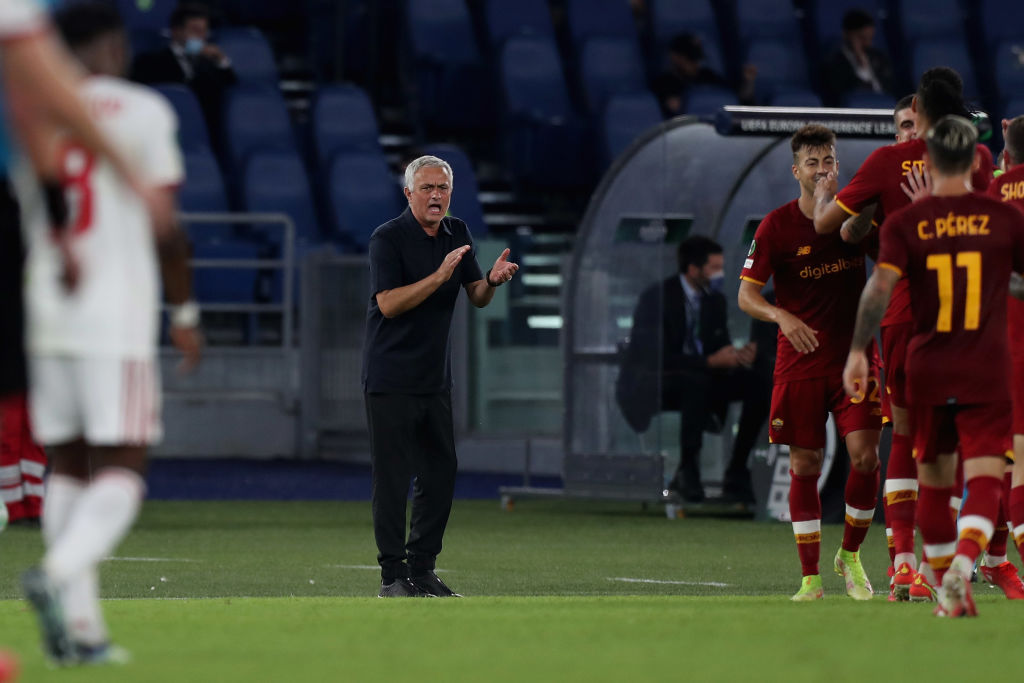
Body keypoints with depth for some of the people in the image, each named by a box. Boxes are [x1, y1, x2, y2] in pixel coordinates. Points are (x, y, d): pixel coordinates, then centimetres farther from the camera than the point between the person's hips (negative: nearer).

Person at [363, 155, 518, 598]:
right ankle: (393, 576, -2)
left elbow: (476, 298, 9)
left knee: (441, 474, 7)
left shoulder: (457, 235, 9)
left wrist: (492, 280, -13)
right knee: (393, 478, -5)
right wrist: (440, 276, -27)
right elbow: (388, 303, -20)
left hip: (436, 378, 7)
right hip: (390, 377, -7)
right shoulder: (388, 238, -11)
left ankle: (422, 569, 16)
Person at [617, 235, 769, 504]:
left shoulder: (715, 300, 6)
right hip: (649, 386, -7)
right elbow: (657, 358, -26)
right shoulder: (657, 297, -17)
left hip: (698, 380, 7)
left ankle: (736, 475, -11)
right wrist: (709, 361, -32)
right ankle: (687, 471, -29)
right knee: (697, 382, -40)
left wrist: (739, 355, -17)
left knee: (759, 386, -14)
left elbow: (720, 350, 9)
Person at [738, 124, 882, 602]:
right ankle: (810, 577, 6)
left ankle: (850, 557, 11)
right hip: (799, 362, -1)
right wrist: (782, 316, -24)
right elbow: (746, 294, -3)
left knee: (865, 455, -11)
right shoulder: (777, 226, -4)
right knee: (804, 465, 0)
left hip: (854, 355, 1)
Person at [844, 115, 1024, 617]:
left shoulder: (904, 224, -2)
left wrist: (857, 350, -17)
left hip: (927, 371, 2)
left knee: (934, 482, 15)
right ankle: (963, 564, -32)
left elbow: (880, 286, -15)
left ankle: (946, 593, 21)